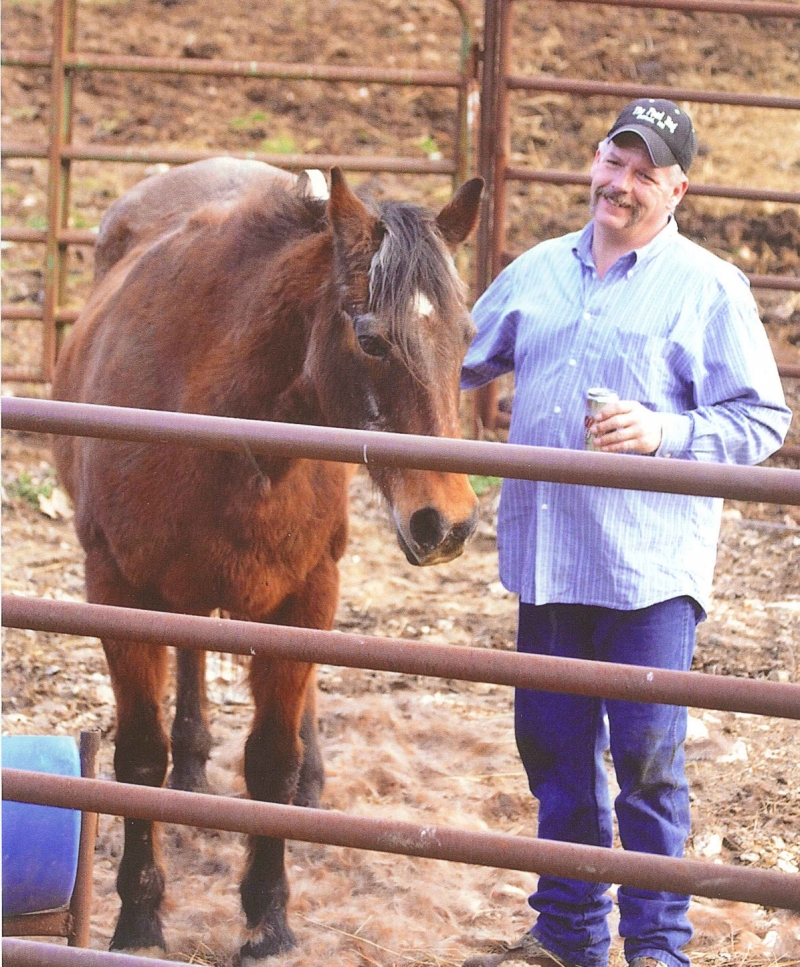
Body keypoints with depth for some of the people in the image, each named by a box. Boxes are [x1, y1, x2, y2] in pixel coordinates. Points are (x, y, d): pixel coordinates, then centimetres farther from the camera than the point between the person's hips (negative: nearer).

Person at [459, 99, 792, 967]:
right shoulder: (538, 272, 12)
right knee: (554, 748, 11)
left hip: (651, 566, -5)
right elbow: (457, 360, 26)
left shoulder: (707, 286, -3)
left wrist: (667, 432, -18)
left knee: (648, 755, -5)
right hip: (544, 557, 5)